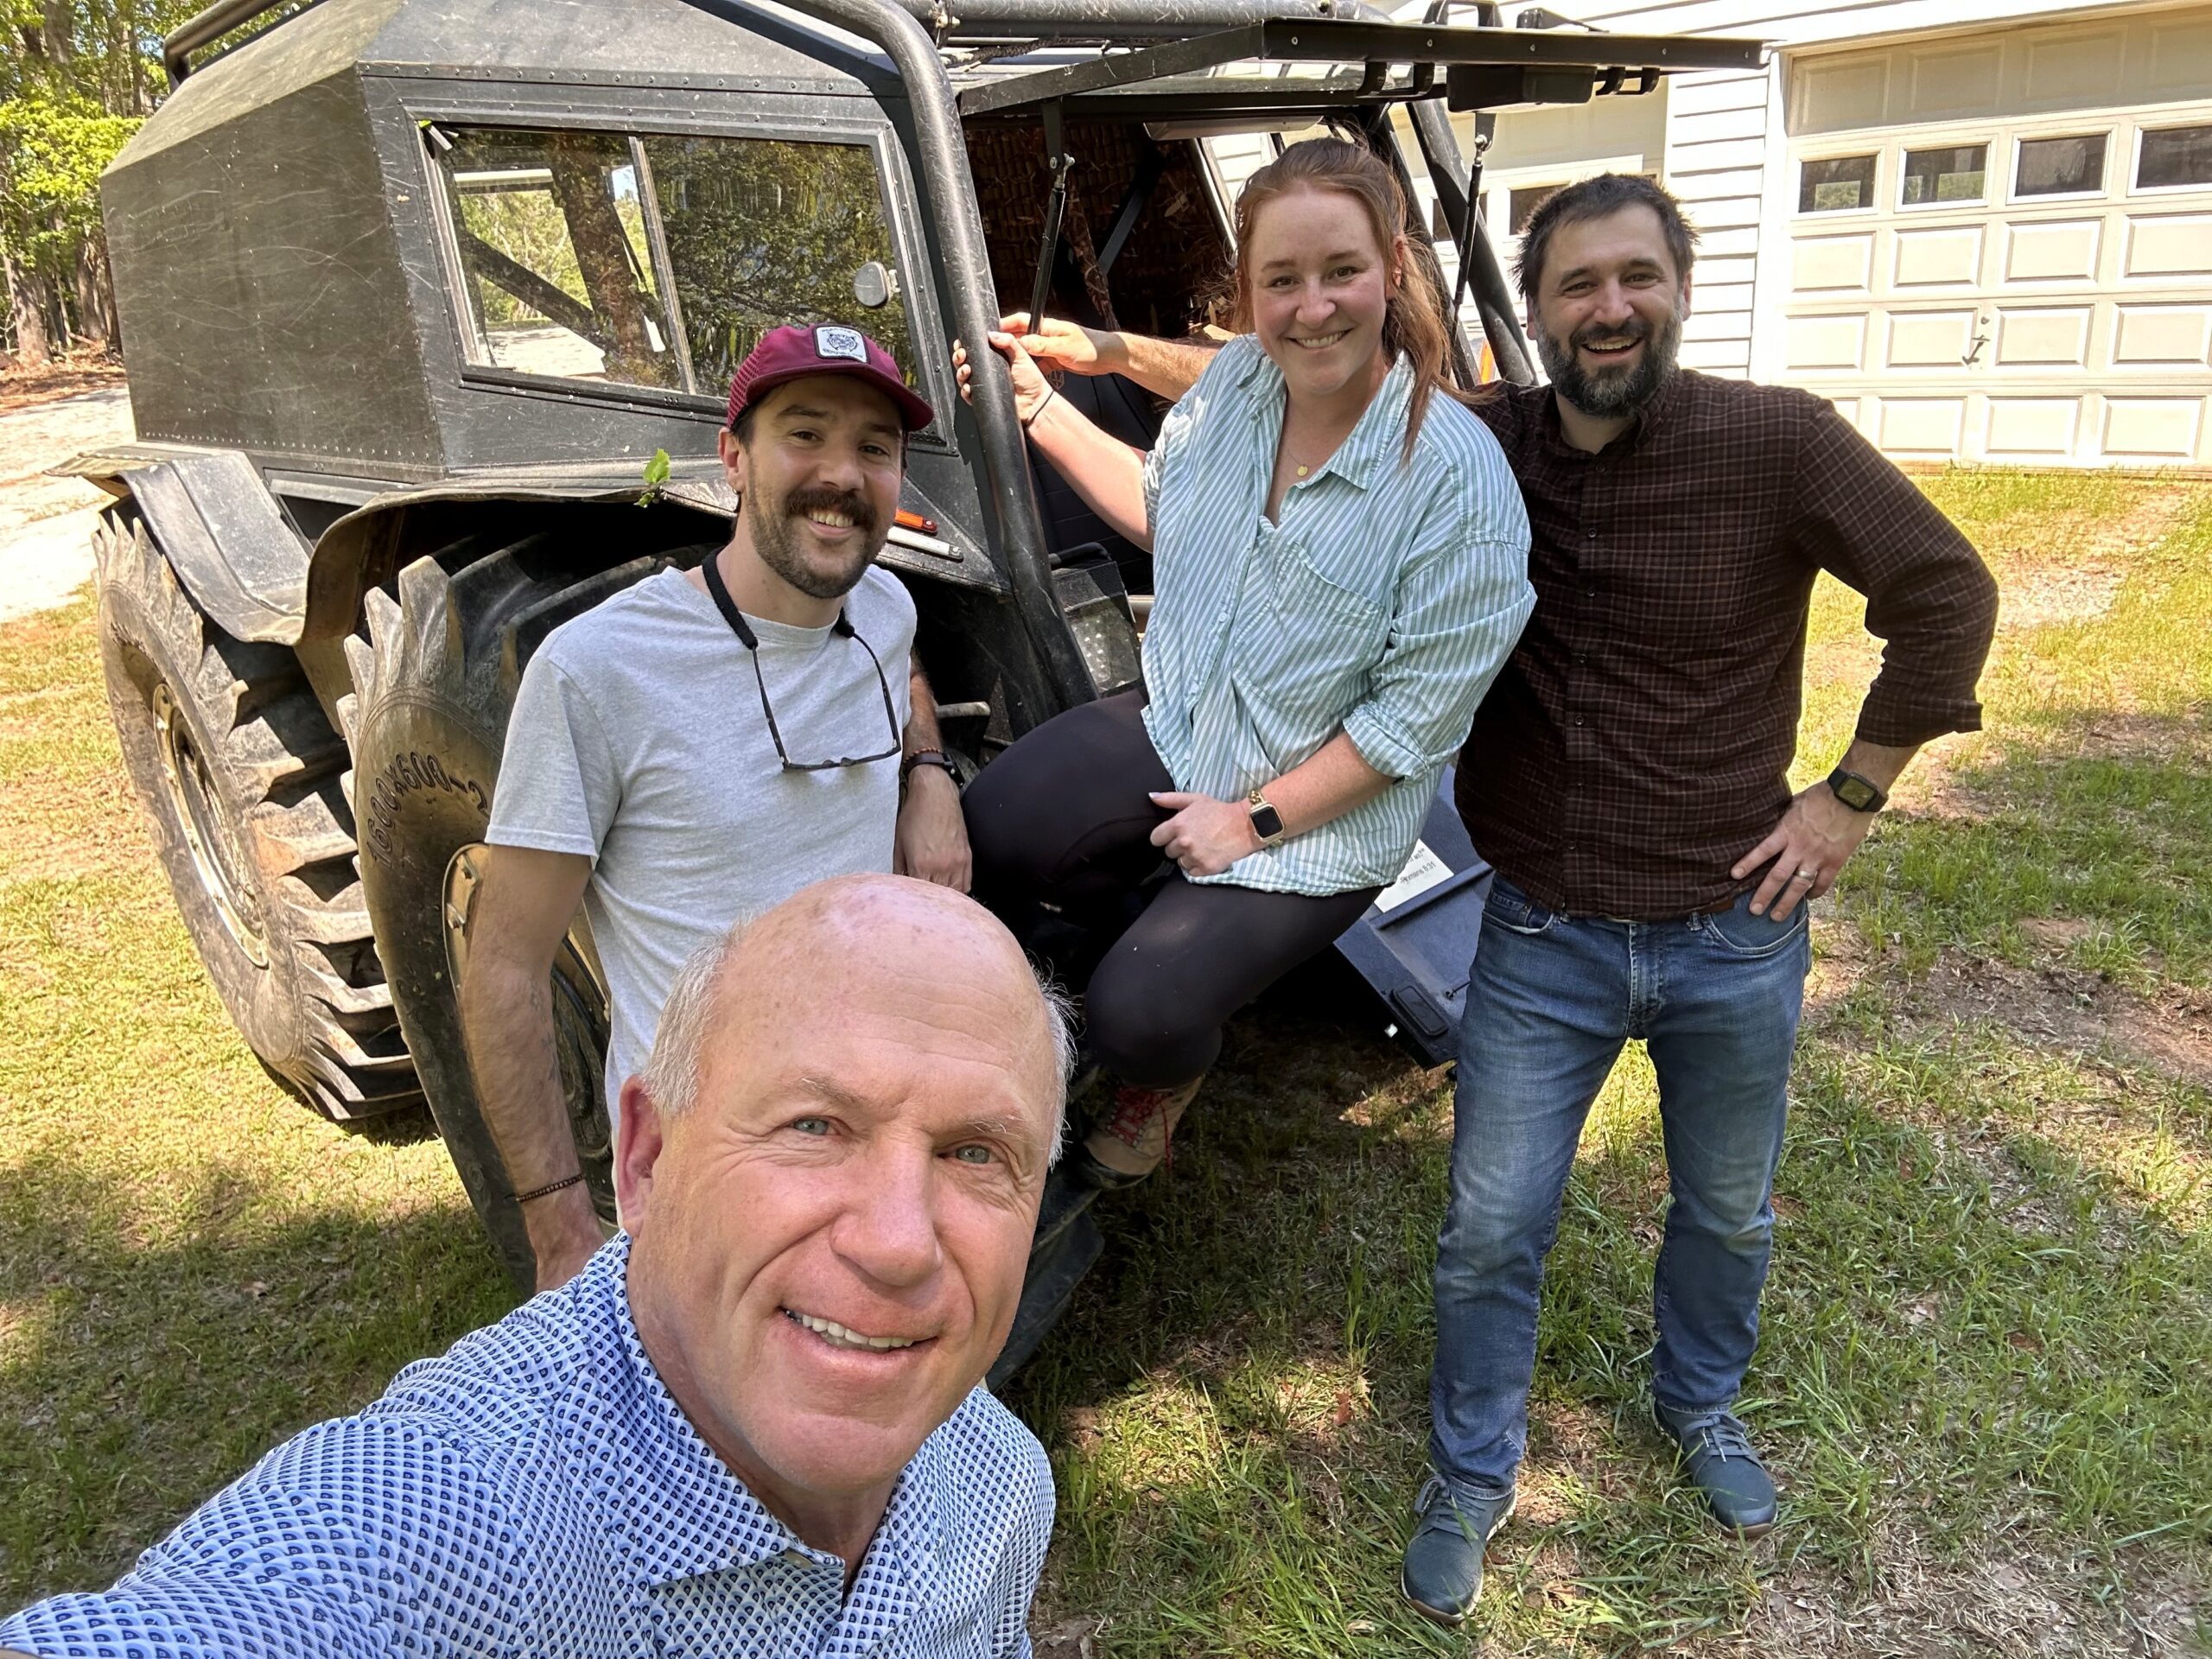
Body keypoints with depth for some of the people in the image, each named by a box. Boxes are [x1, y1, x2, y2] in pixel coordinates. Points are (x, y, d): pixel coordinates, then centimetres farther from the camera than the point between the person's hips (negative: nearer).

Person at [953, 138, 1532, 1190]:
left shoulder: (1458, 480, -25)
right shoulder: (1235, 378, -5)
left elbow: (1417, 714, -21)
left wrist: (1255, 821, -18)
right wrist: (1037, 410, 9)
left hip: (1322, 817, -5)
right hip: (1174, 726, 6)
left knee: (1137, 1015, -18)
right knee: (978, 837, -12)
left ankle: (1165, 1076, 25)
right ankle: (1160, 907, 19)